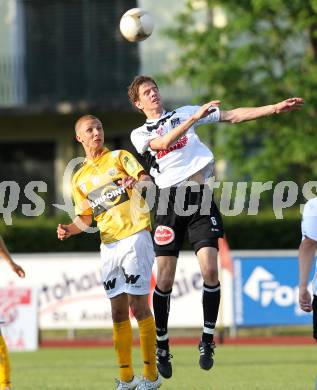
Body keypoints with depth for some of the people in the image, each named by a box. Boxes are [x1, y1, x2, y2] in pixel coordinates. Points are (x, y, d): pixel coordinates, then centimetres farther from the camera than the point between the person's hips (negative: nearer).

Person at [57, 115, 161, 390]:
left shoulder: (119, 158, 3)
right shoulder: (79, 178, 17)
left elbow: (145, 177, -12)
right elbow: (85, 217, 19)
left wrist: (136, 181, -36)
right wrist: (69, 230, -2)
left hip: (135, 237, -5)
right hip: (109, 245, 5)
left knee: (138, 306, -9)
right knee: (118, 312, 6)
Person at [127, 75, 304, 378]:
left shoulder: (184, 113, 18)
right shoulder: (140, 134, 12)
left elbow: (233, 116, 13)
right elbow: (164, 142, -10)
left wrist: (274, 108, 4)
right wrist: (195, 118, -19)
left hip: (200, 197, 1)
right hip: (169, 201, -1)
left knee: (210, 270, -12)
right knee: (165, 278, -4)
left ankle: (207, 341, -1)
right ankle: (162, 346, 9)